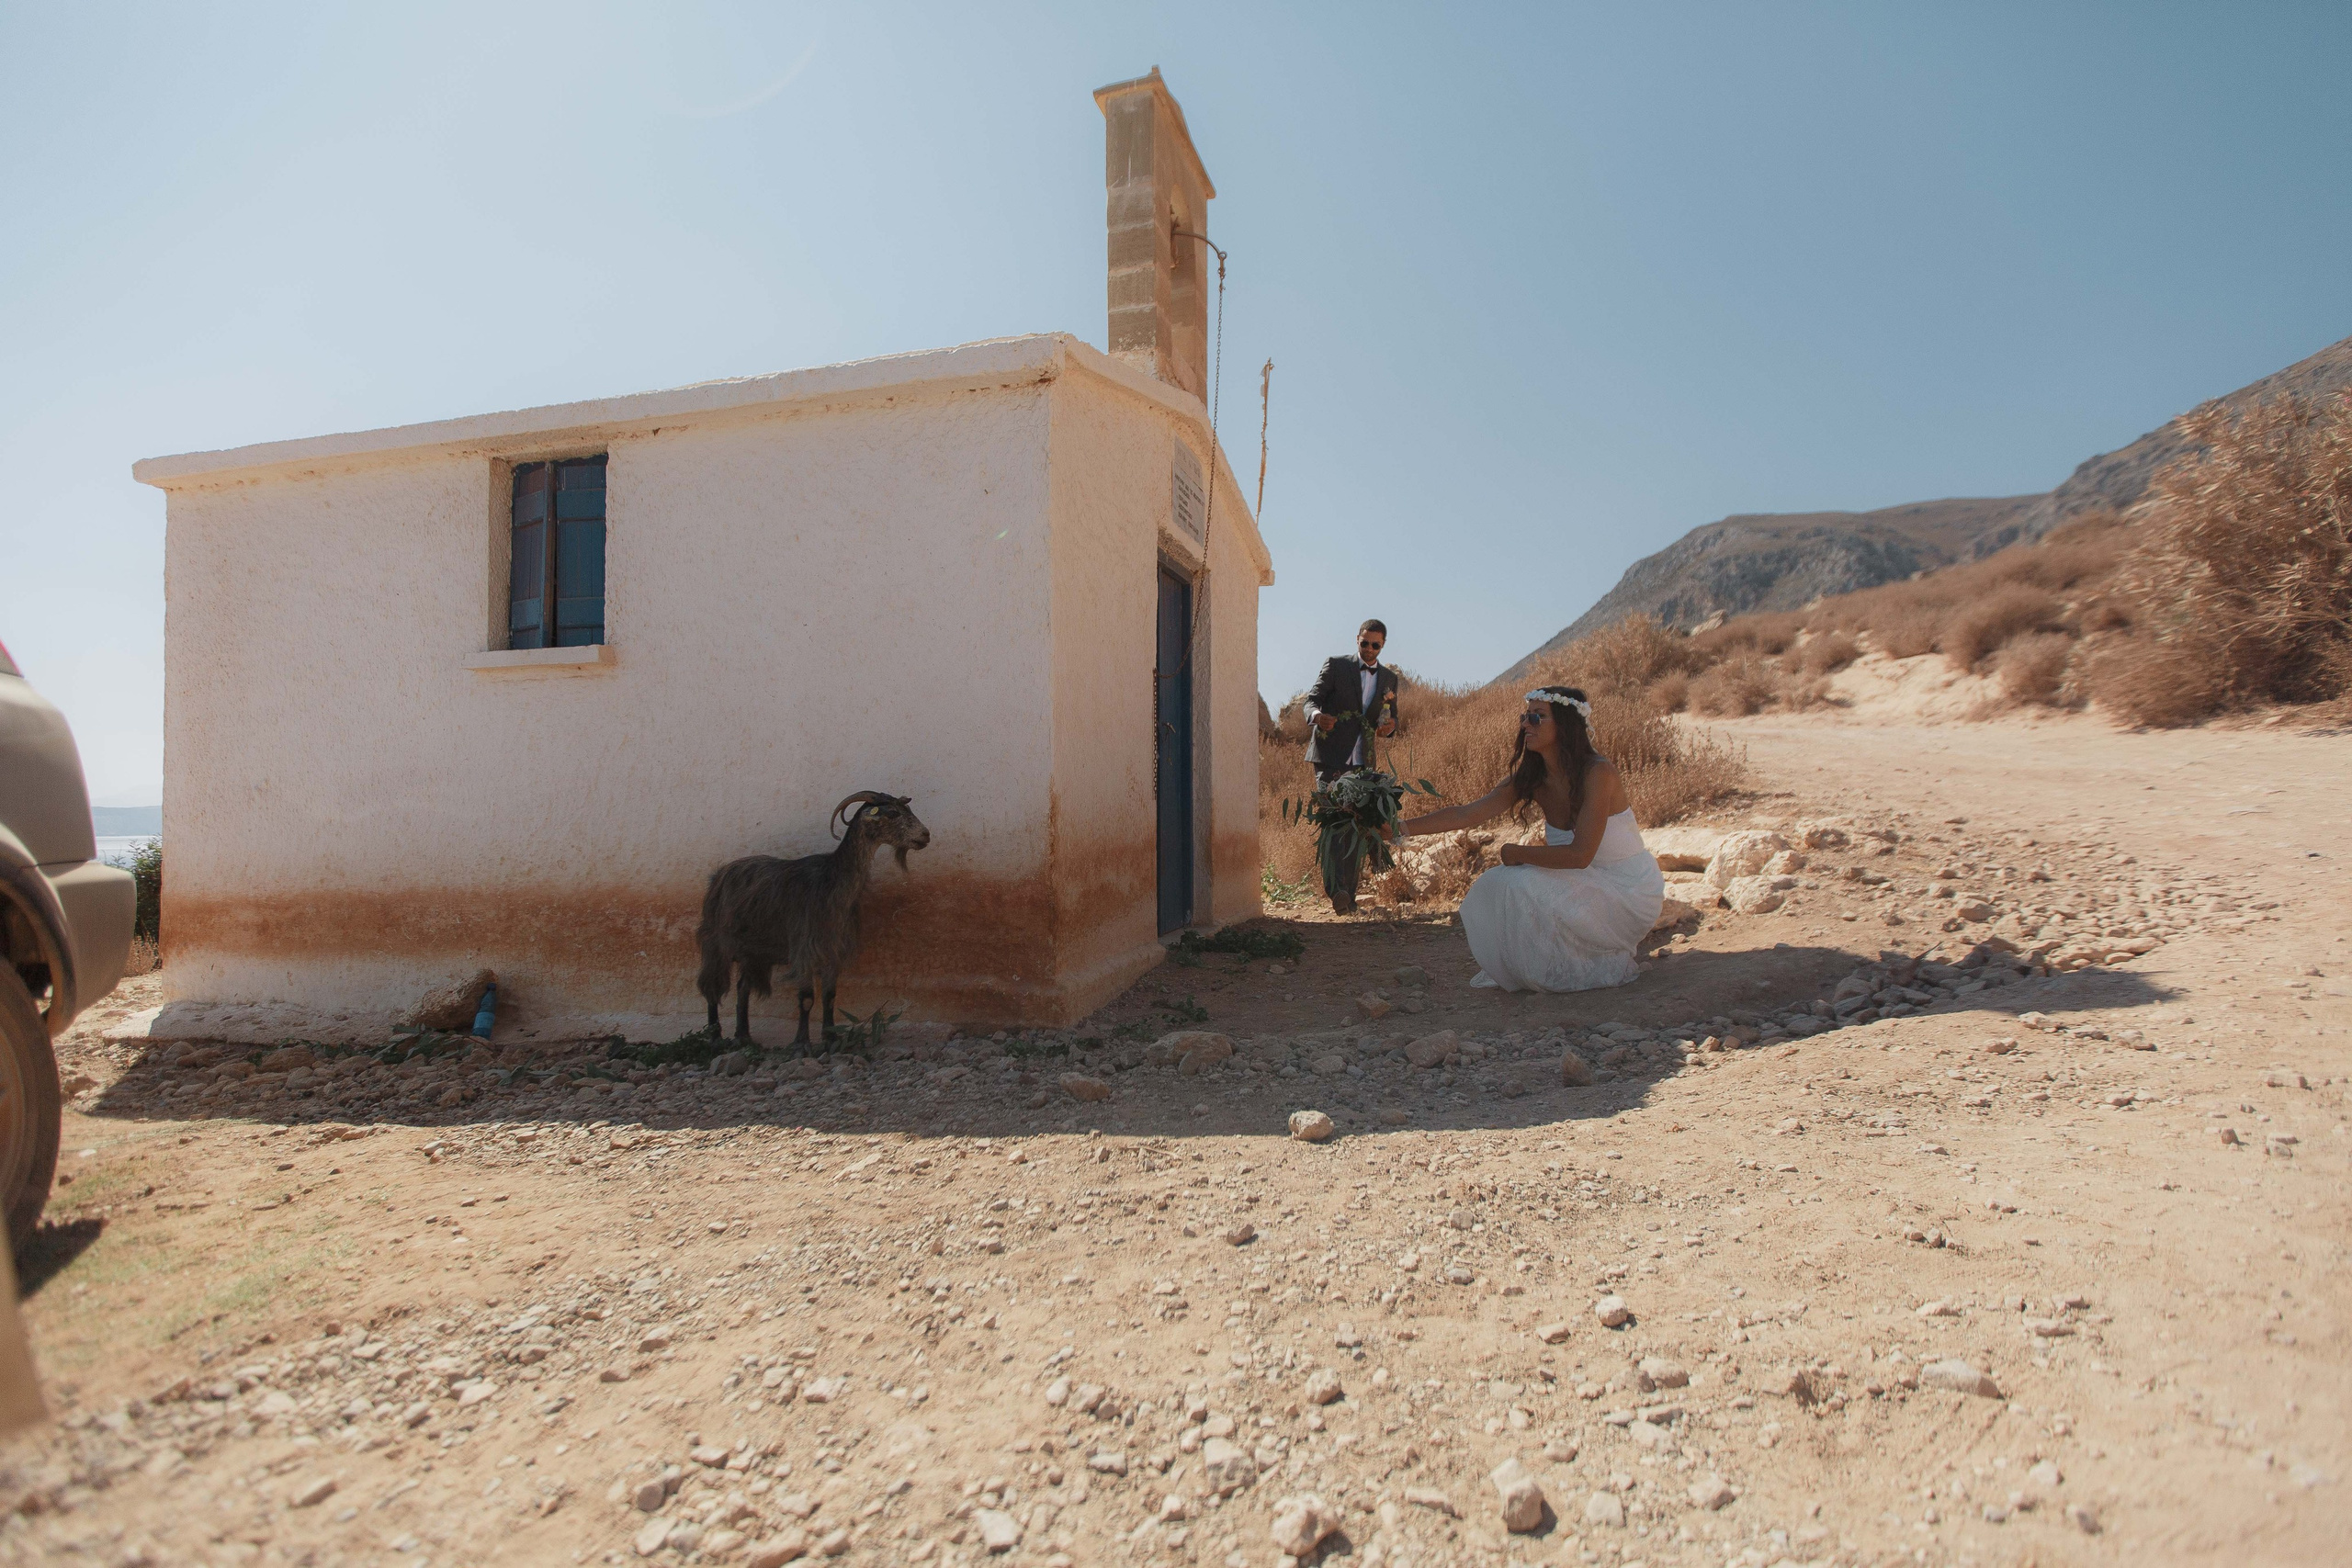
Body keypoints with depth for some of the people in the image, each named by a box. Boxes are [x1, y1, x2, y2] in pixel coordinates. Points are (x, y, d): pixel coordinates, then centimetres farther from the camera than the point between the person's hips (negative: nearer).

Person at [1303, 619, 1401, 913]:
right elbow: (1312, 699, 0)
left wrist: (1389, 726, -4)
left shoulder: (1389, 678, 15)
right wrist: (1316, 716, -25)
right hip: (1330, 755, -4)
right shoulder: (1336, 665, 4)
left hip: (1362, 760, 4)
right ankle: (1336, 889, -20)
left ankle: (1348, 895, 7)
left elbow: (1391, 718, 21)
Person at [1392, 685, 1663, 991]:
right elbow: (1465, 814, -9)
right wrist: (1402, 826, -18)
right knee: (1491, 890, -8)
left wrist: (1514, 853, -17)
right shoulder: (1530, 779, -3)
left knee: (1521, 887, -24)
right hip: (1587, 885, 7)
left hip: (1629, 892, -7)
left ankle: (1603, 966, -3)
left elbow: (1579, 854, -29)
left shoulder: (1598, 772, -22)